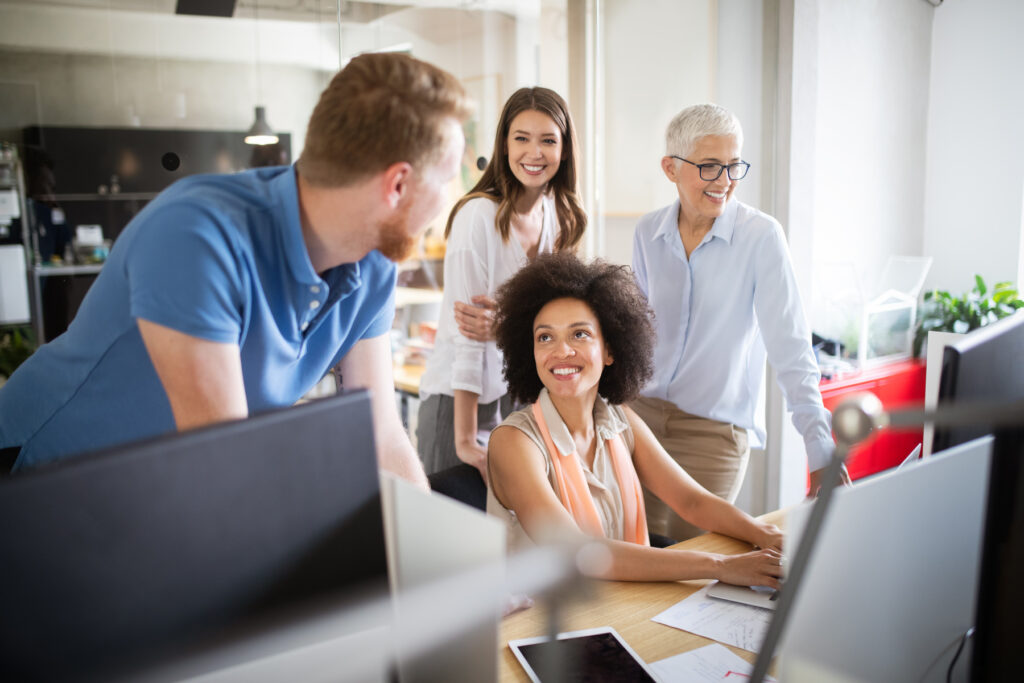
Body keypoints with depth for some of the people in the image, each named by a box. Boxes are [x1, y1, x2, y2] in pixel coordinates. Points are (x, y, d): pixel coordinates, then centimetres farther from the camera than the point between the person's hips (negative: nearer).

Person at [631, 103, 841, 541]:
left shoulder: (761, 235, -12)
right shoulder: (648, 233, 2)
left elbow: (791, 349, -15)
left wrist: (821, 449, -21)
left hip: (715, 429, -4)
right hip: (642, 411, 4)